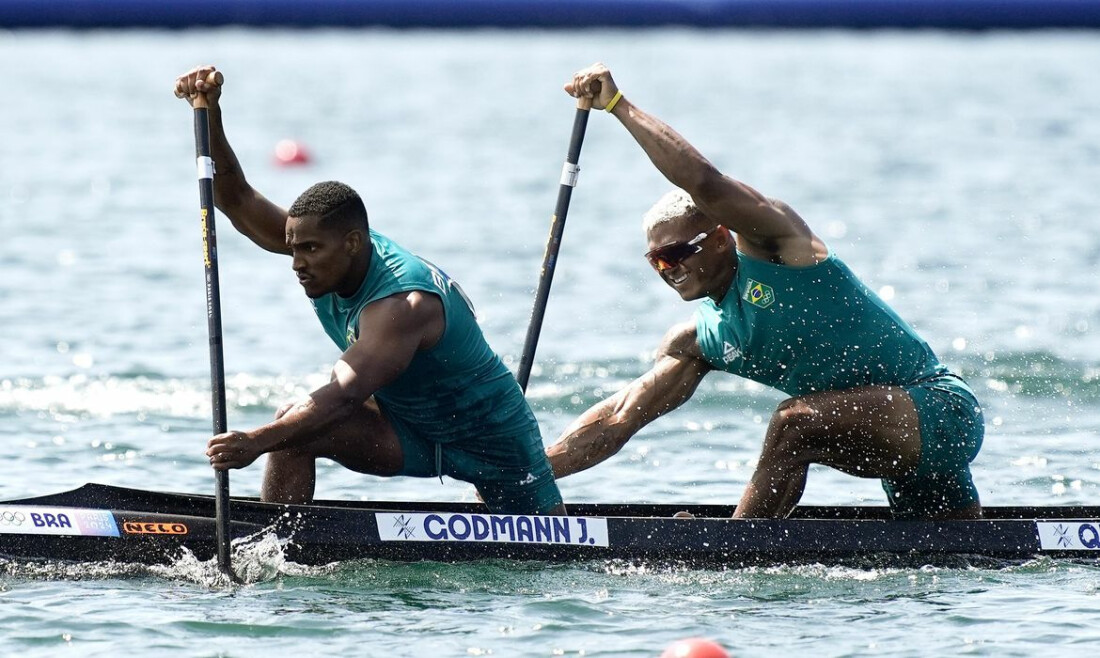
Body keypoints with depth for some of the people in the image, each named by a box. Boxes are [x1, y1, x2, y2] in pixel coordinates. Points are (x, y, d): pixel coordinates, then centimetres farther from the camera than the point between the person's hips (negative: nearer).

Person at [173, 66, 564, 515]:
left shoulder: (402, 304, -37)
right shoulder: (330, 253, -14)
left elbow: (344, 396, -49)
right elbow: (236, 201, -17)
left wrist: (258, 442, -62)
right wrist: (210, 116, -33)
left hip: (489, 432, -6)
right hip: (409, 431, 6)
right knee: (293, 426, -19)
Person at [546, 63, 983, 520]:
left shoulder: (771, 243, -10)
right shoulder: (699, 341, 10)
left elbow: (704, 182, -26)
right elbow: (618, 418, 7)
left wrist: (618, 104, -23)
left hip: (941, 405, -10)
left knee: (795, 422, -28)